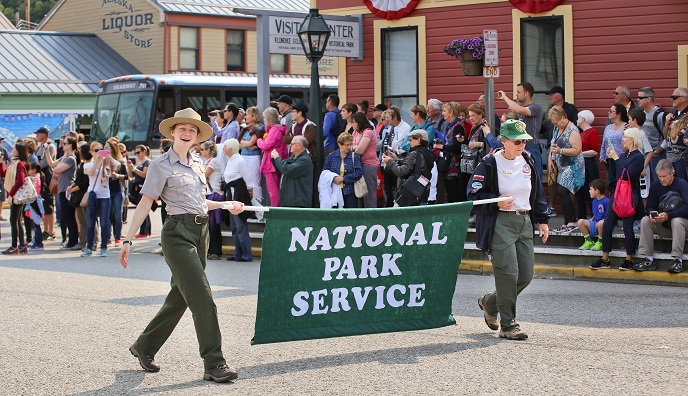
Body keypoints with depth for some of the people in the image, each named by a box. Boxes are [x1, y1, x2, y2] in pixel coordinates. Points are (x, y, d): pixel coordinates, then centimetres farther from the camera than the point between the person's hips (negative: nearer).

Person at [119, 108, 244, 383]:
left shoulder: (196, 164, 15)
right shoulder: (161, 165, -5)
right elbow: (144, 204, -7)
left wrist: (225, 205, 21)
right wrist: (128, 240, -11)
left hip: (200, 232, 8)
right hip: (178, 233, -8)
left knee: (181, 297, 12)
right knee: (202, 298, -13)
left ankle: (144, 347, 28)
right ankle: (214, 364, -11)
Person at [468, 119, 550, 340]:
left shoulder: (527, 161, 12)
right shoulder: (489, 164, -7)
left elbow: (537, 193, 20)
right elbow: (474, 194, -6)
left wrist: (542, 220, 16)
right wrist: (497, 203, -19)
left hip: (524, 222, 7)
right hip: (501, 224, -7)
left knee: (526, 275, 5)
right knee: (508, 273, -11)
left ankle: (489, 302, 28)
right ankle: (507, 325, -1)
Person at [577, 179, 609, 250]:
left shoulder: (606, 201, -12)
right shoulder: (594, 201, 13)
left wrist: (605, 220, -25)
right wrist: (590, 220, 8)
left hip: (604, 226, -7)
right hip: (595, 224, 7)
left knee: (601, 223, -42)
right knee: (580, 222, -12)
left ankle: (599, 243, -17)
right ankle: (588, 241, -4)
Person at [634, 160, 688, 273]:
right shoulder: (655, 186, 2)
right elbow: (650, 207, 2)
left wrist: (668, 216, -35)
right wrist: (652, 215, -23)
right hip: (662, 226, 5)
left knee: (676, 221, -37)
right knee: (645, 220, -20)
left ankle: (678, 260, -36)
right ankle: (649, 259, -23)